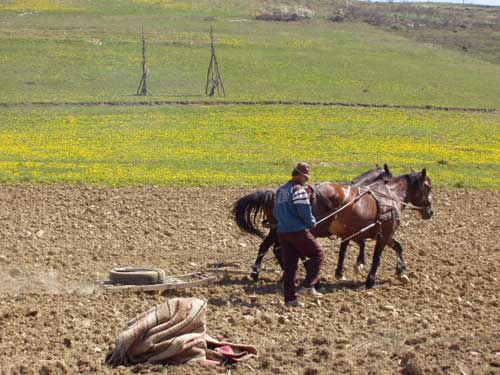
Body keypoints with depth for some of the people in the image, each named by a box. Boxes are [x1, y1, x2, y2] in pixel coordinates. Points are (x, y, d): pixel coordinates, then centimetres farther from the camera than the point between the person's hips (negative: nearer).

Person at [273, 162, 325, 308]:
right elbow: (304, 212, -18)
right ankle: (308, 286, -3)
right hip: (298, 231, -8)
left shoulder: (281, 190, 16)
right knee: (318, 254, 6)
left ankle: (290, 298, 7)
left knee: (289, 264, 9)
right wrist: (312, 223, -1)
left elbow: (276, 212, 20)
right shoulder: (298, 189, -12)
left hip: (282, 232, 8)